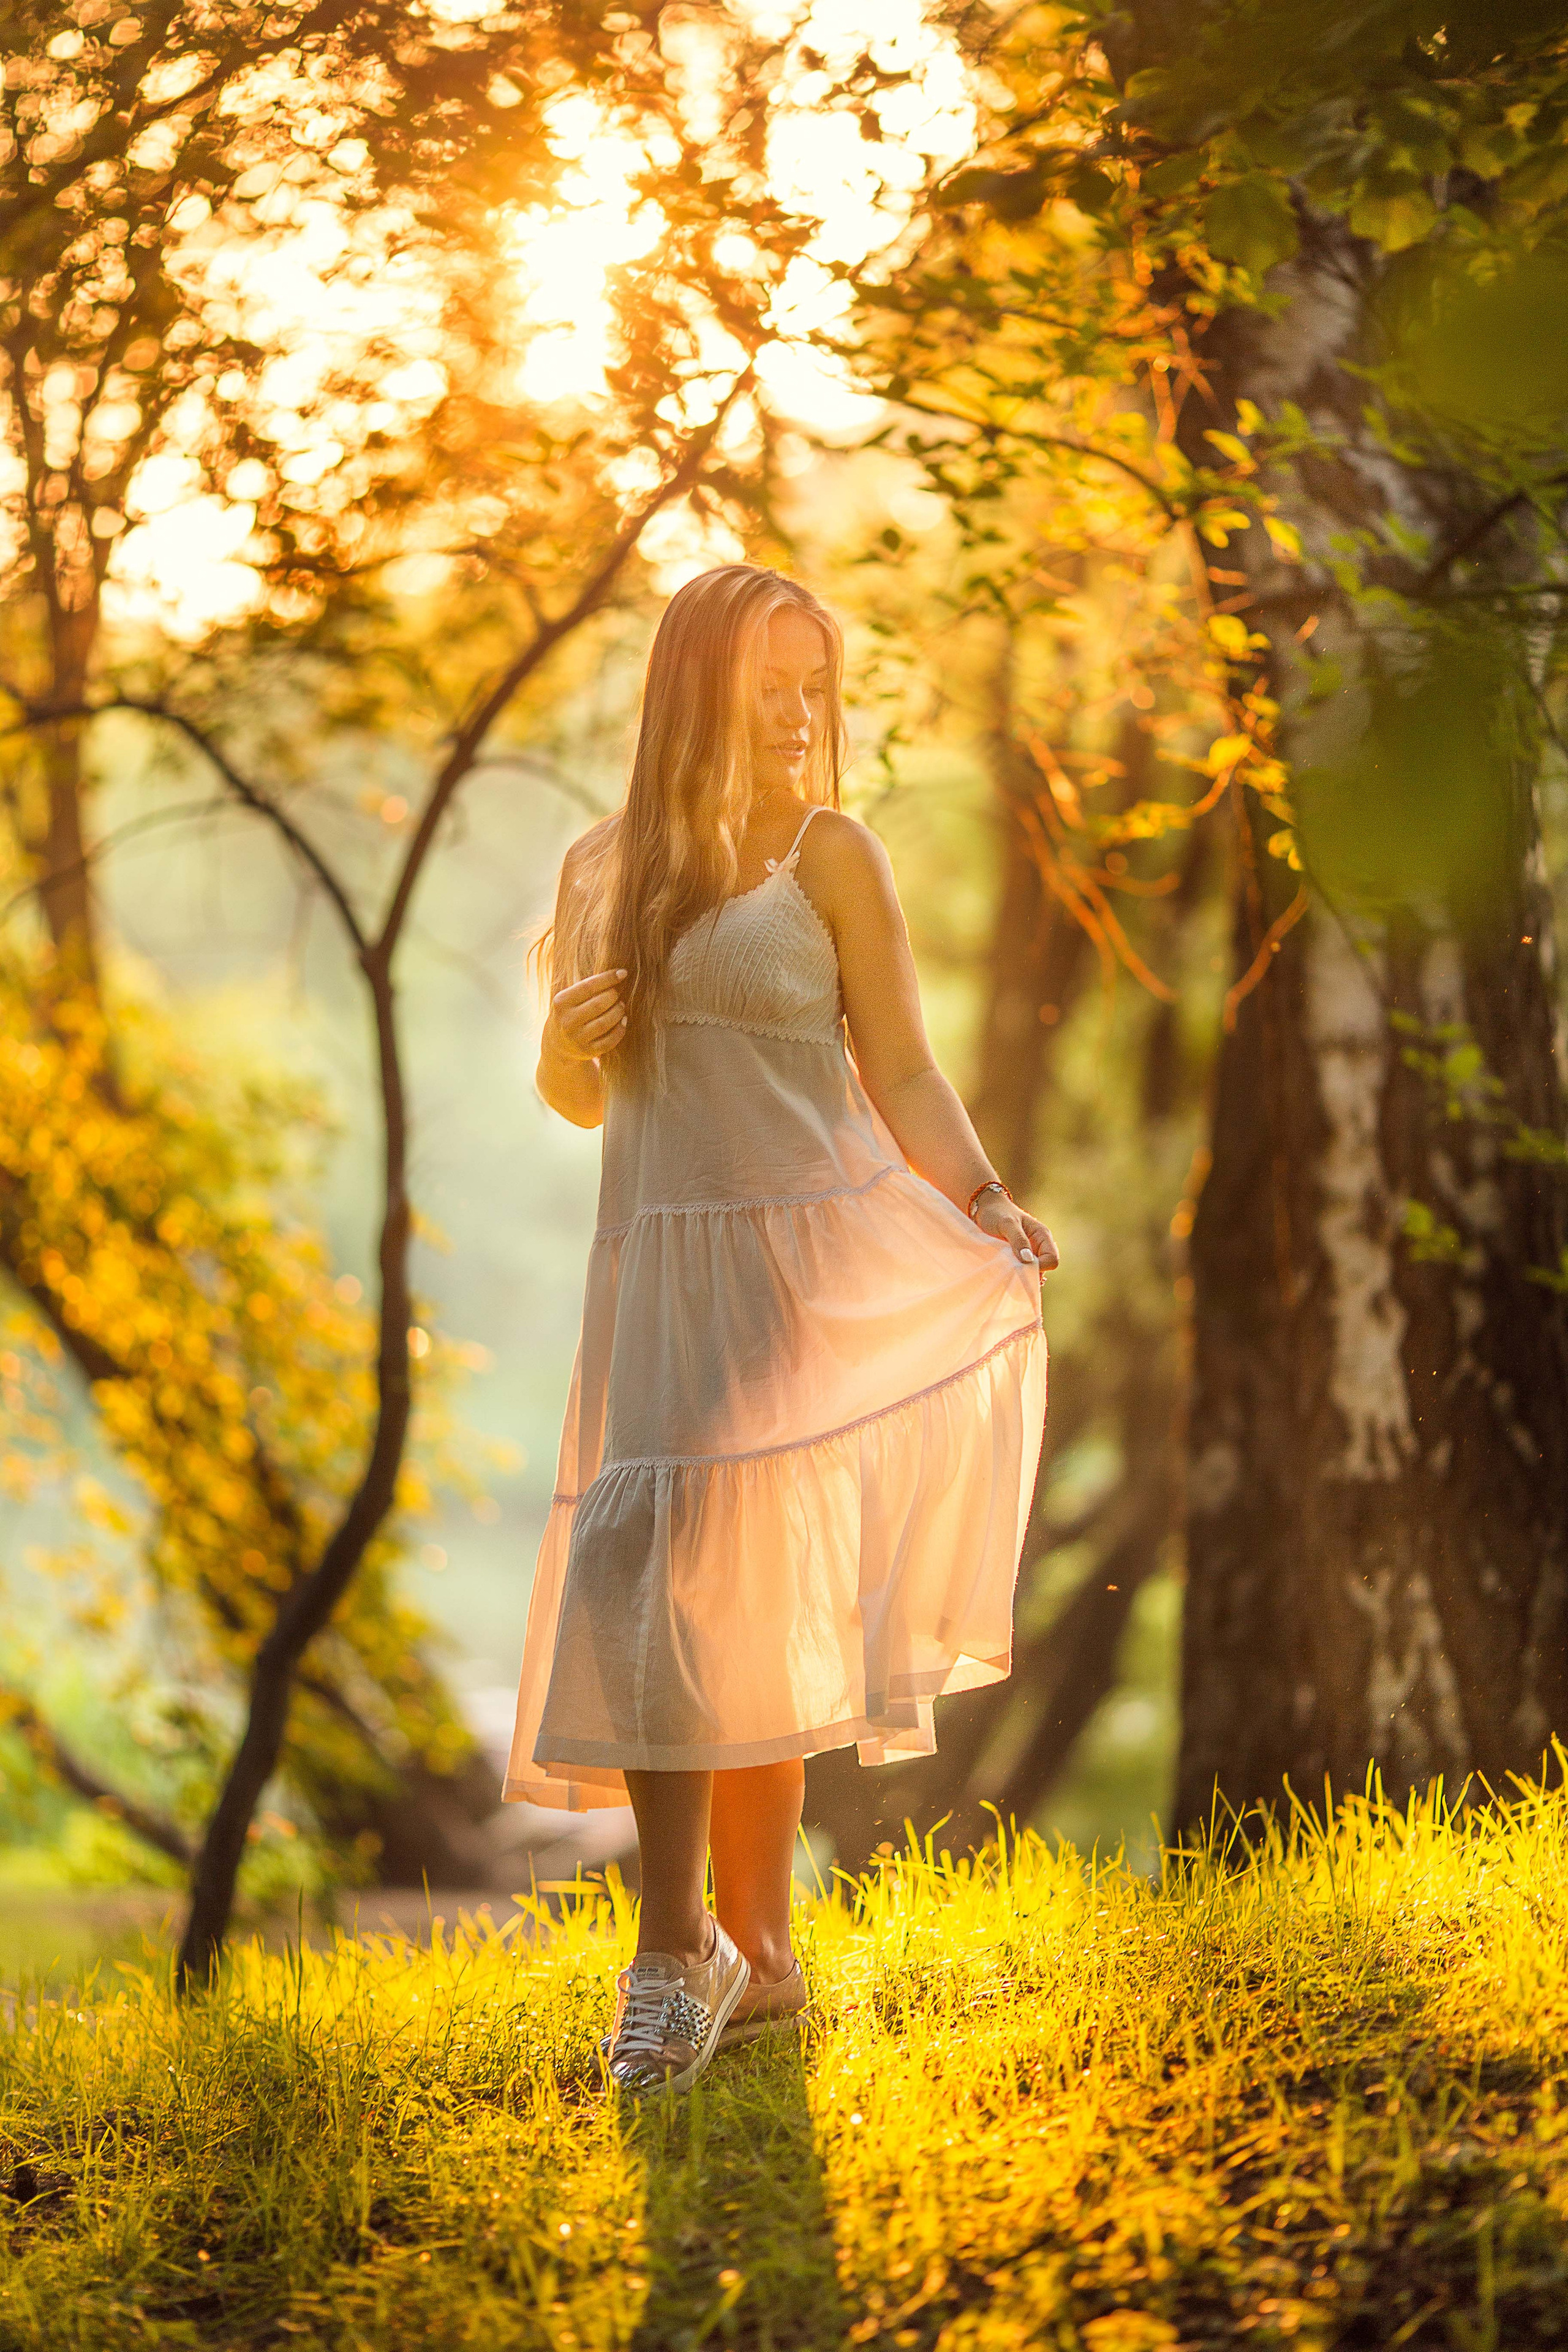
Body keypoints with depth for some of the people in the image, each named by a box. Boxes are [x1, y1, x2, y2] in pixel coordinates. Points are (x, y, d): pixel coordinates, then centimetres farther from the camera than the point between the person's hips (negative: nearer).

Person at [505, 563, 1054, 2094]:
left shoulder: (829, 853, 2)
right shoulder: (602, 870, 13)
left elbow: (902, 1075, 0)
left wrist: (982, 1206, -16)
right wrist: (567, 1037, -4)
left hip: (809, 1256, -4)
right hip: (660, 1274, 4)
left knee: (734, 1592, -9)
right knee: (668, 1594, -2)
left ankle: (710, 1951, 0)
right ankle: (734, 1953, 4)